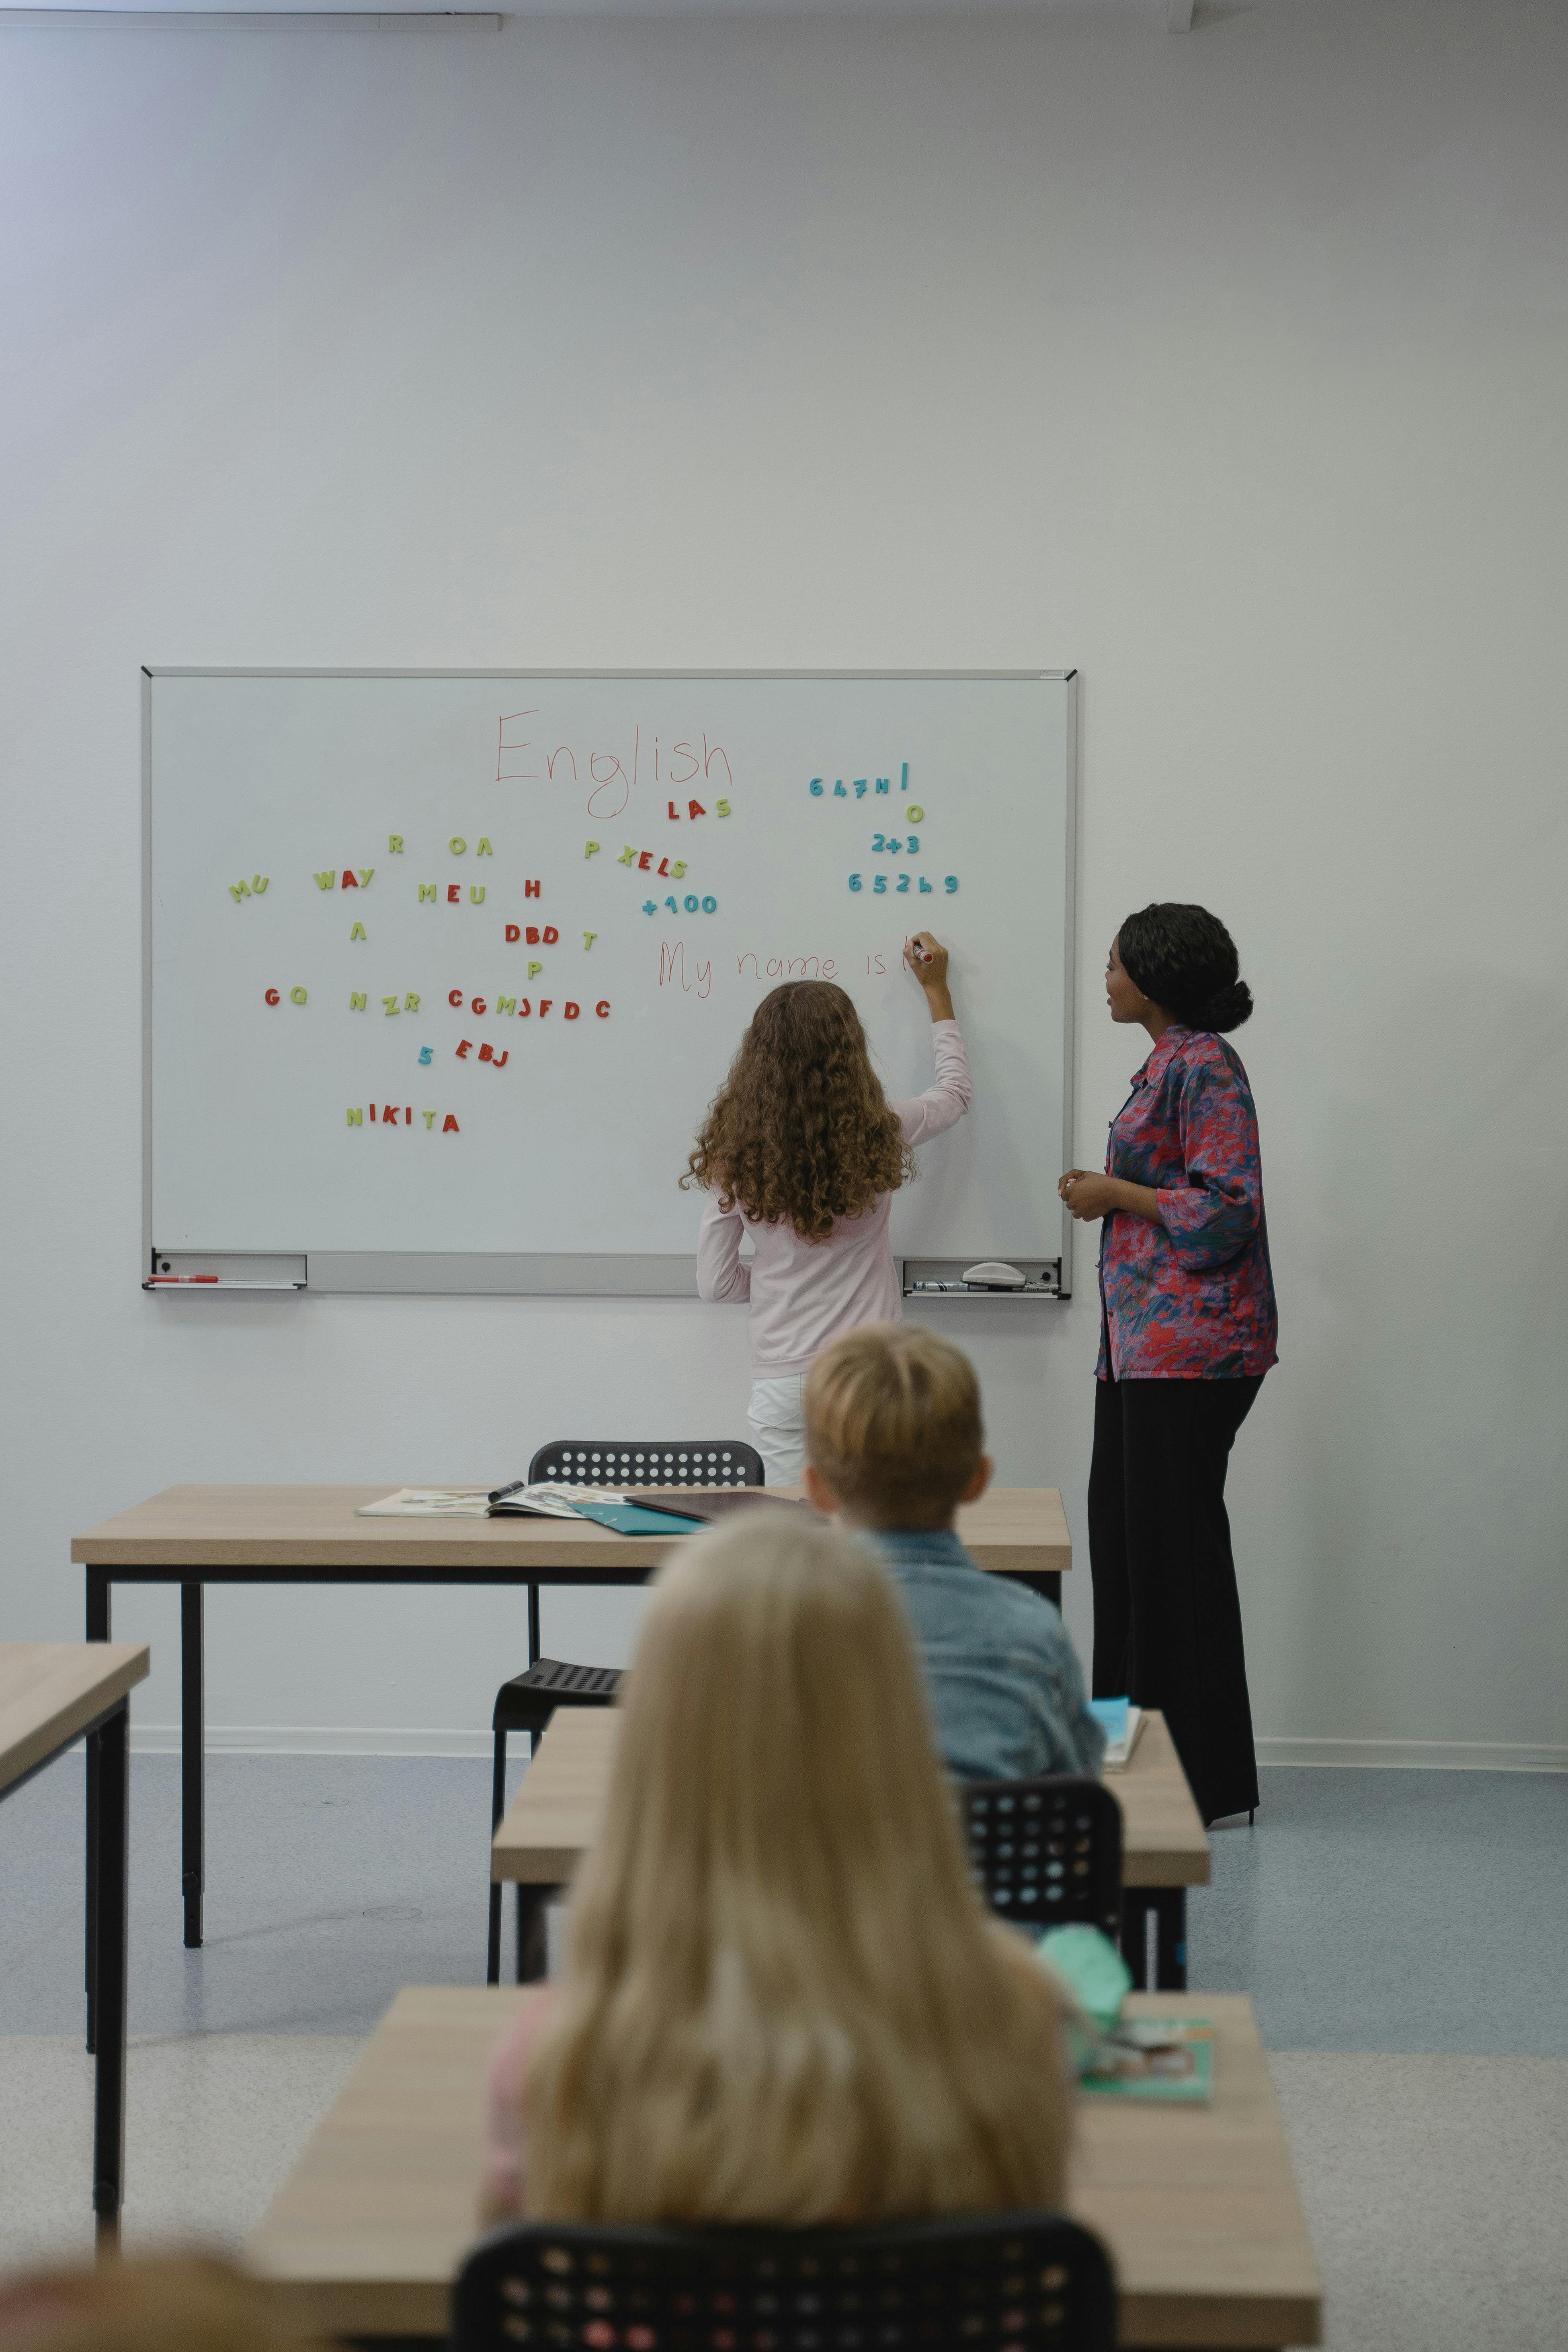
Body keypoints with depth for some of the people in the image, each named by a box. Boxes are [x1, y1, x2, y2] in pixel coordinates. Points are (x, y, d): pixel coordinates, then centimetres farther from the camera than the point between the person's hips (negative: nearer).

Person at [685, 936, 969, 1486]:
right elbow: (956, 1091, 17)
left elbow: (715, 1284, 2)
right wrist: (937, 991, 28)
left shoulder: (735, 1155, -5)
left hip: (782, 1383, 1)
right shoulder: (877, 1136, -6)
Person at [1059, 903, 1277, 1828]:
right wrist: (1106, 1191, 11)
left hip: (1191, 1344, -10)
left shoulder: (1205, 1066, -13)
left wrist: (1116, 1194, -12)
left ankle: (1208, 1777, 4)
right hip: (1142, 1340, 10)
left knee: (1175, 1542, -5)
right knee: (1122, 1533, 12)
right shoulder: (1170, 1062, 17)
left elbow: (1227, 1207, -20)